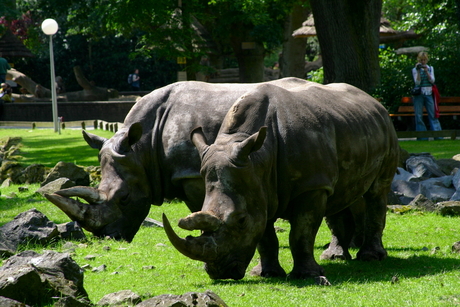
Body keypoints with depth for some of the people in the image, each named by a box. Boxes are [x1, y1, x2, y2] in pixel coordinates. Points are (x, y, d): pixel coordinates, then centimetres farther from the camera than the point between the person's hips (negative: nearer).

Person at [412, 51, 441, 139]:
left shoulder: (430, 68, 11)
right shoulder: (415, 70, 5)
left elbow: (432, 80, -1)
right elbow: (417, 82, -6)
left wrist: (426, 71, -12)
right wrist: (418, 71, -14)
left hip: (429, 93, 1)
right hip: (419, 94, -1)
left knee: (433, 115, -4)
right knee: (419, 116, -2)